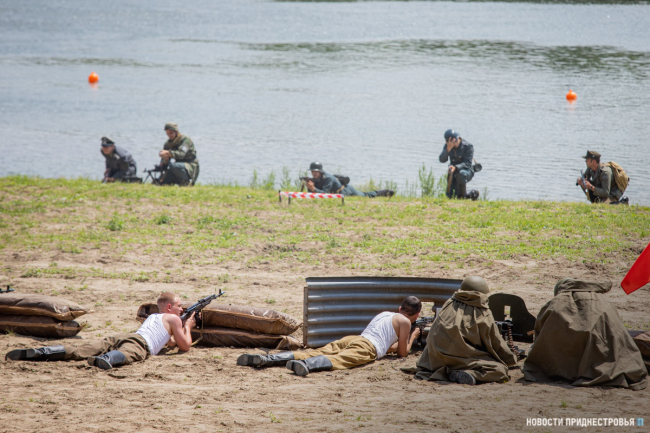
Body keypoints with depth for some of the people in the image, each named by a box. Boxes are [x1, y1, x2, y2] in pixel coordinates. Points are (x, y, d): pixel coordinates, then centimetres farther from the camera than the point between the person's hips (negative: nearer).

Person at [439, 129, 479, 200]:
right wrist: (448, 149, -35)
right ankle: (471, 194, 25)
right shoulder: (447, 146, -4)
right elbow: (442, 160, -17)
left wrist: (456, 167, -40)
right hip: (453, 172, 5)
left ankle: (462, 196, -22)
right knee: (450, 196, -1)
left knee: (461, 174, -42)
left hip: (466, 171, -5)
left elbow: (467, 163, -22)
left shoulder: (468, 146, -16)